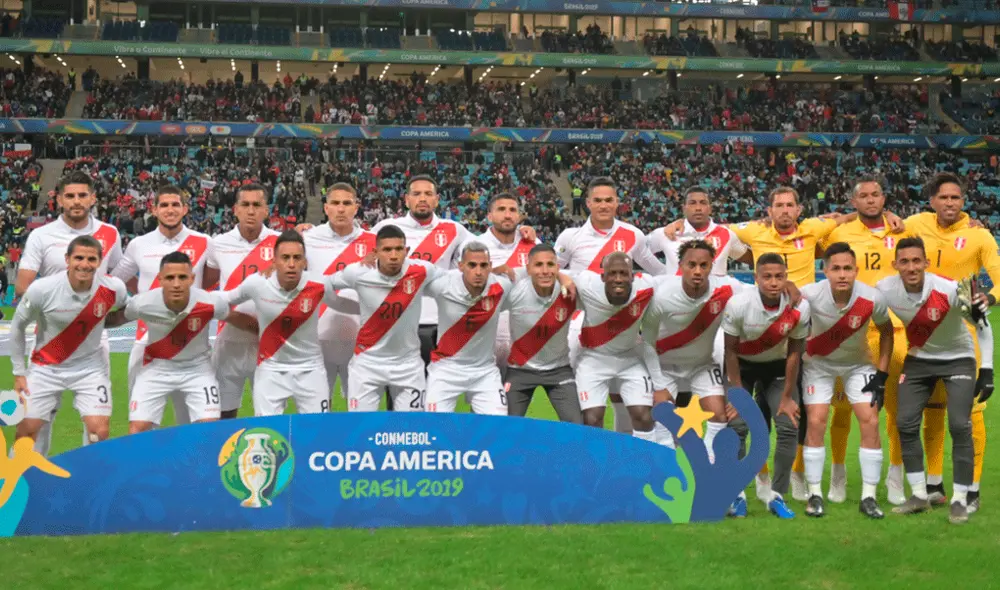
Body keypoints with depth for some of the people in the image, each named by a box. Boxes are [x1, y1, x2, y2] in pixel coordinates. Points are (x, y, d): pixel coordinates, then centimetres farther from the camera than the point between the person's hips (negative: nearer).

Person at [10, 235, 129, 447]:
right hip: (46, 367, 0)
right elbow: (18, 326, -4)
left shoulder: (114, 288, -20)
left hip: (90, 367, 0)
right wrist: (19, 372, -2)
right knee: (26, 430, 1)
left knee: (100, 432, -10)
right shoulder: (41, 289, -22)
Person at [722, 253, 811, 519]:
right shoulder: (738, 304, -28)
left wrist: (787, 397, -7)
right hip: (742, 366, -2)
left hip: (777, 367, 2)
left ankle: (777, 496, 4)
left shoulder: (799, 308, -23)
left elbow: (794, 353, -11)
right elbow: (731, 350, -16)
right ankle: (737, 494, 1)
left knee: (789, 427, -9)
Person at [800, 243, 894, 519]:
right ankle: (815, 495, 3)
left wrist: (881, 375, -8)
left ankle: (869, 497, 2)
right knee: (816, 423, -10)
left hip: (859, 364, 1)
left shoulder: (872, 298, -26)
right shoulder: (810, 295, -30)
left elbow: (886, 331, -6)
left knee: (870, 422, -8)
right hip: (818, 362, -1)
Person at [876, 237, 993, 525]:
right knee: (905, 423, -4)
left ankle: (960, 499, 0)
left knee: (959, 426, -12)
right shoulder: (884, 290, -21)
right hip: (919, 358, 3)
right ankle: (919, 495, 10)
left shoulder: (949, 289, -29)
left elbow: (984, 327, -16)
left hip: (958, 358, -3)